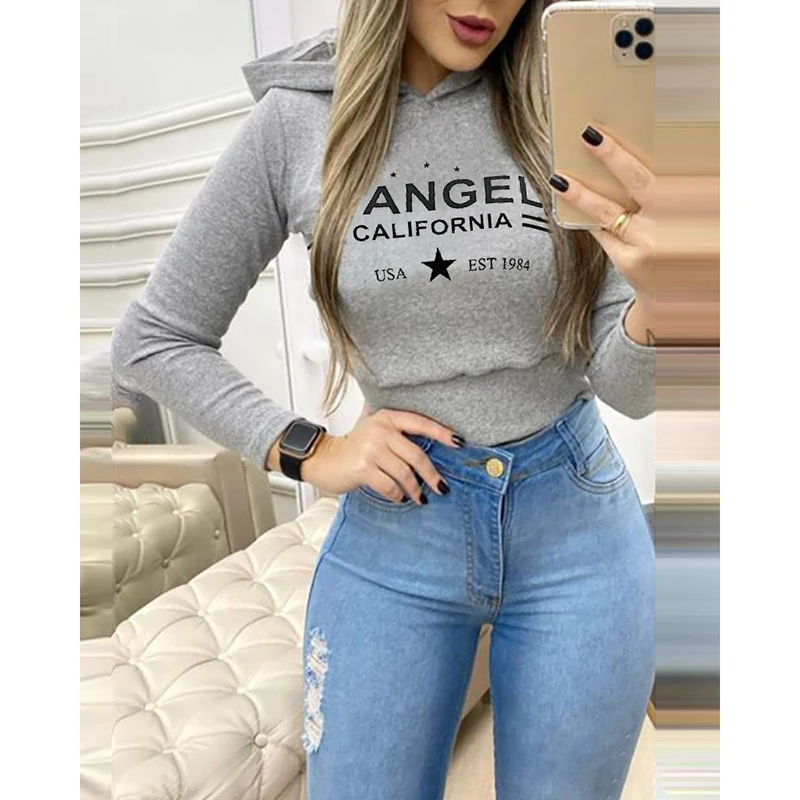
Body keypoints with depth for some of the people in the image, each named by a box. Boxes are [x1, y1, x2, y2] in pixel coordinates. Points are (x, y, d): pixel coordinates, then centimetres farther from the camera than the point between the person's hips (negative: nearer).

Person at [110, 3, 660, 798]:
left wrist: (655, 292, -29)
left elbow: (625, 387, -7)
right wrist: (307, 453, -9)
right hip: (395, 528, 0)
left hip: (576, 522, 2)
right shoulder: (296, 121, -7)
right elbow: (150, 341, 0)